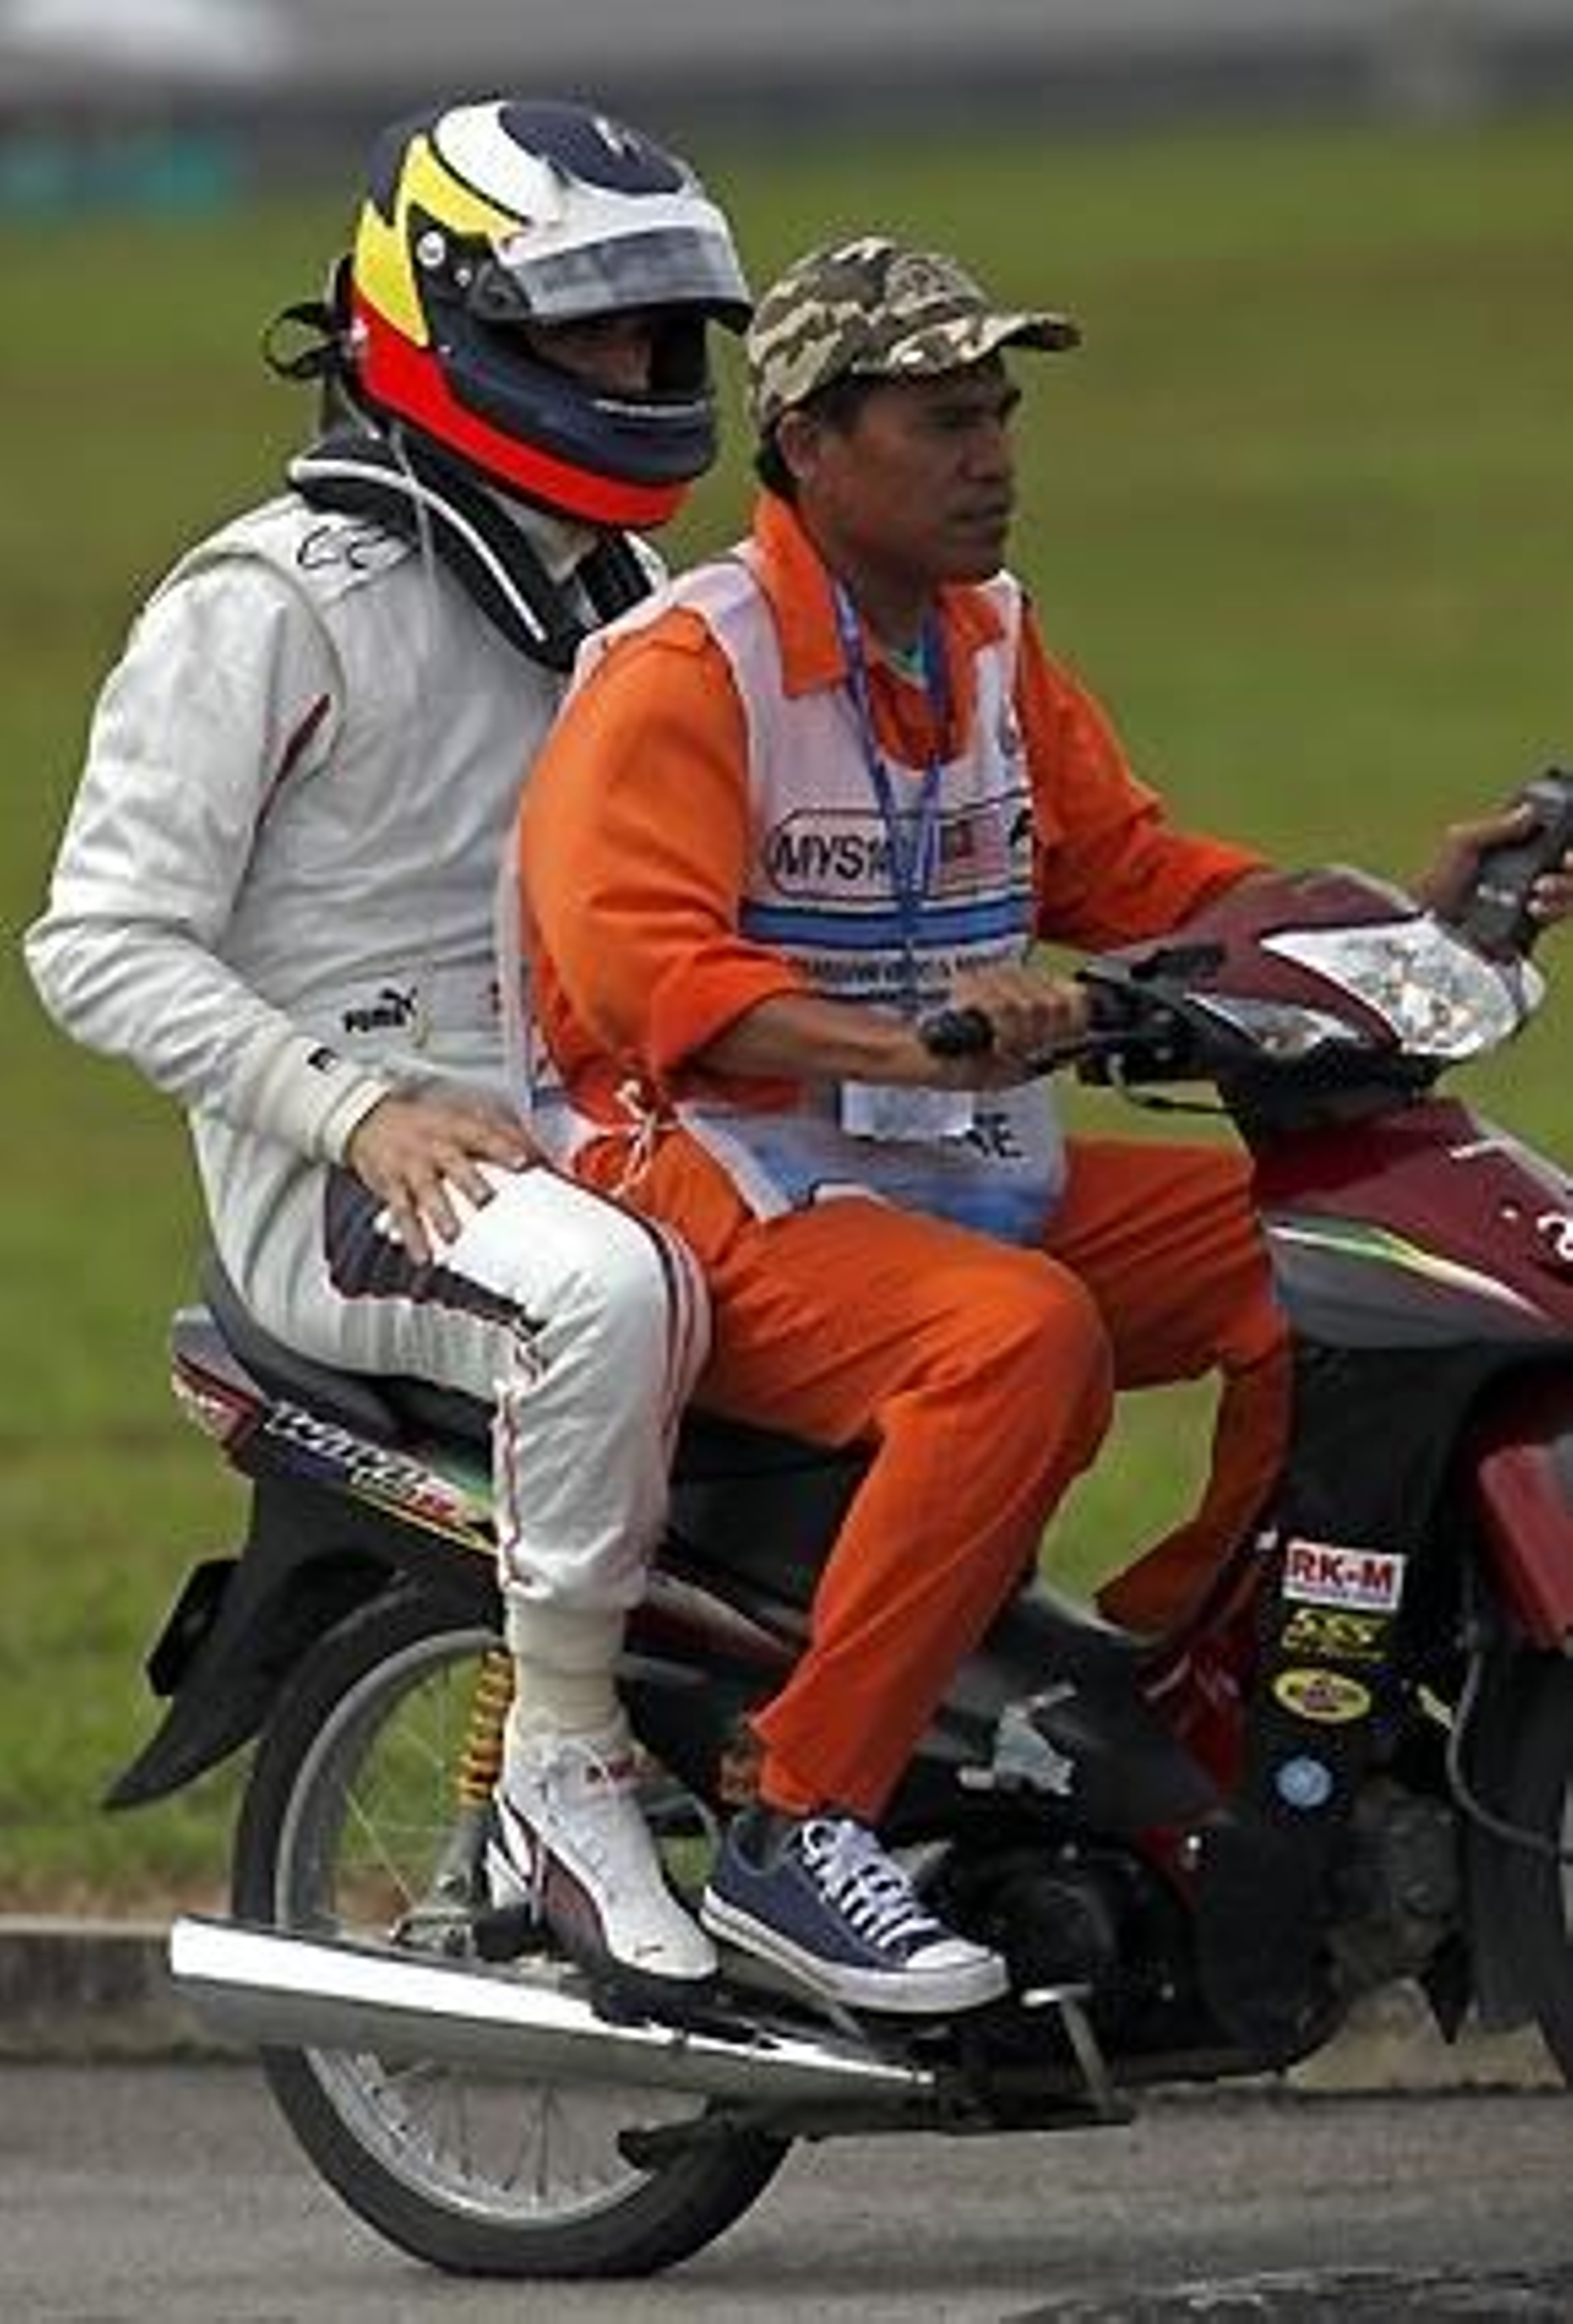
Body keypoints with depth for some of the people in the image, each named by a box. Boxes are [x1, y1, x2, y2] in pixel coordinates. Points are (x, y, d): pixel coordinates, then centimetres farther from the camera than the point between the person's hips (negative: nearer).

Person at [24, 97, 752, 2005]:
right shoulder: (276, 604, -8)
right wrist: (361, 1111, -23)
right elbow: (103, 943, -12)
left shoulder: (606, 597, 19)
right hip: (341, 1183, -8)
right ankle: (563, 1779, -29)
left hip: (588, 1130, 8)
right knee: (610, 1288, -40)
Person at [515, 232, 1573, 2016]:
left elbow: (1129, 874, 22)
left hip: (977, 1182, 8)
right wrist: (909, 1044, -40)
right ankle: (797, 1831, -32)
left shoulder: (988, 647, 15)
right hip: (734, 1188, -8)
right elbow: (633, 959, -26)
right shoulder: (683, 668, -13)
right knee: (1022, 1336, -36)